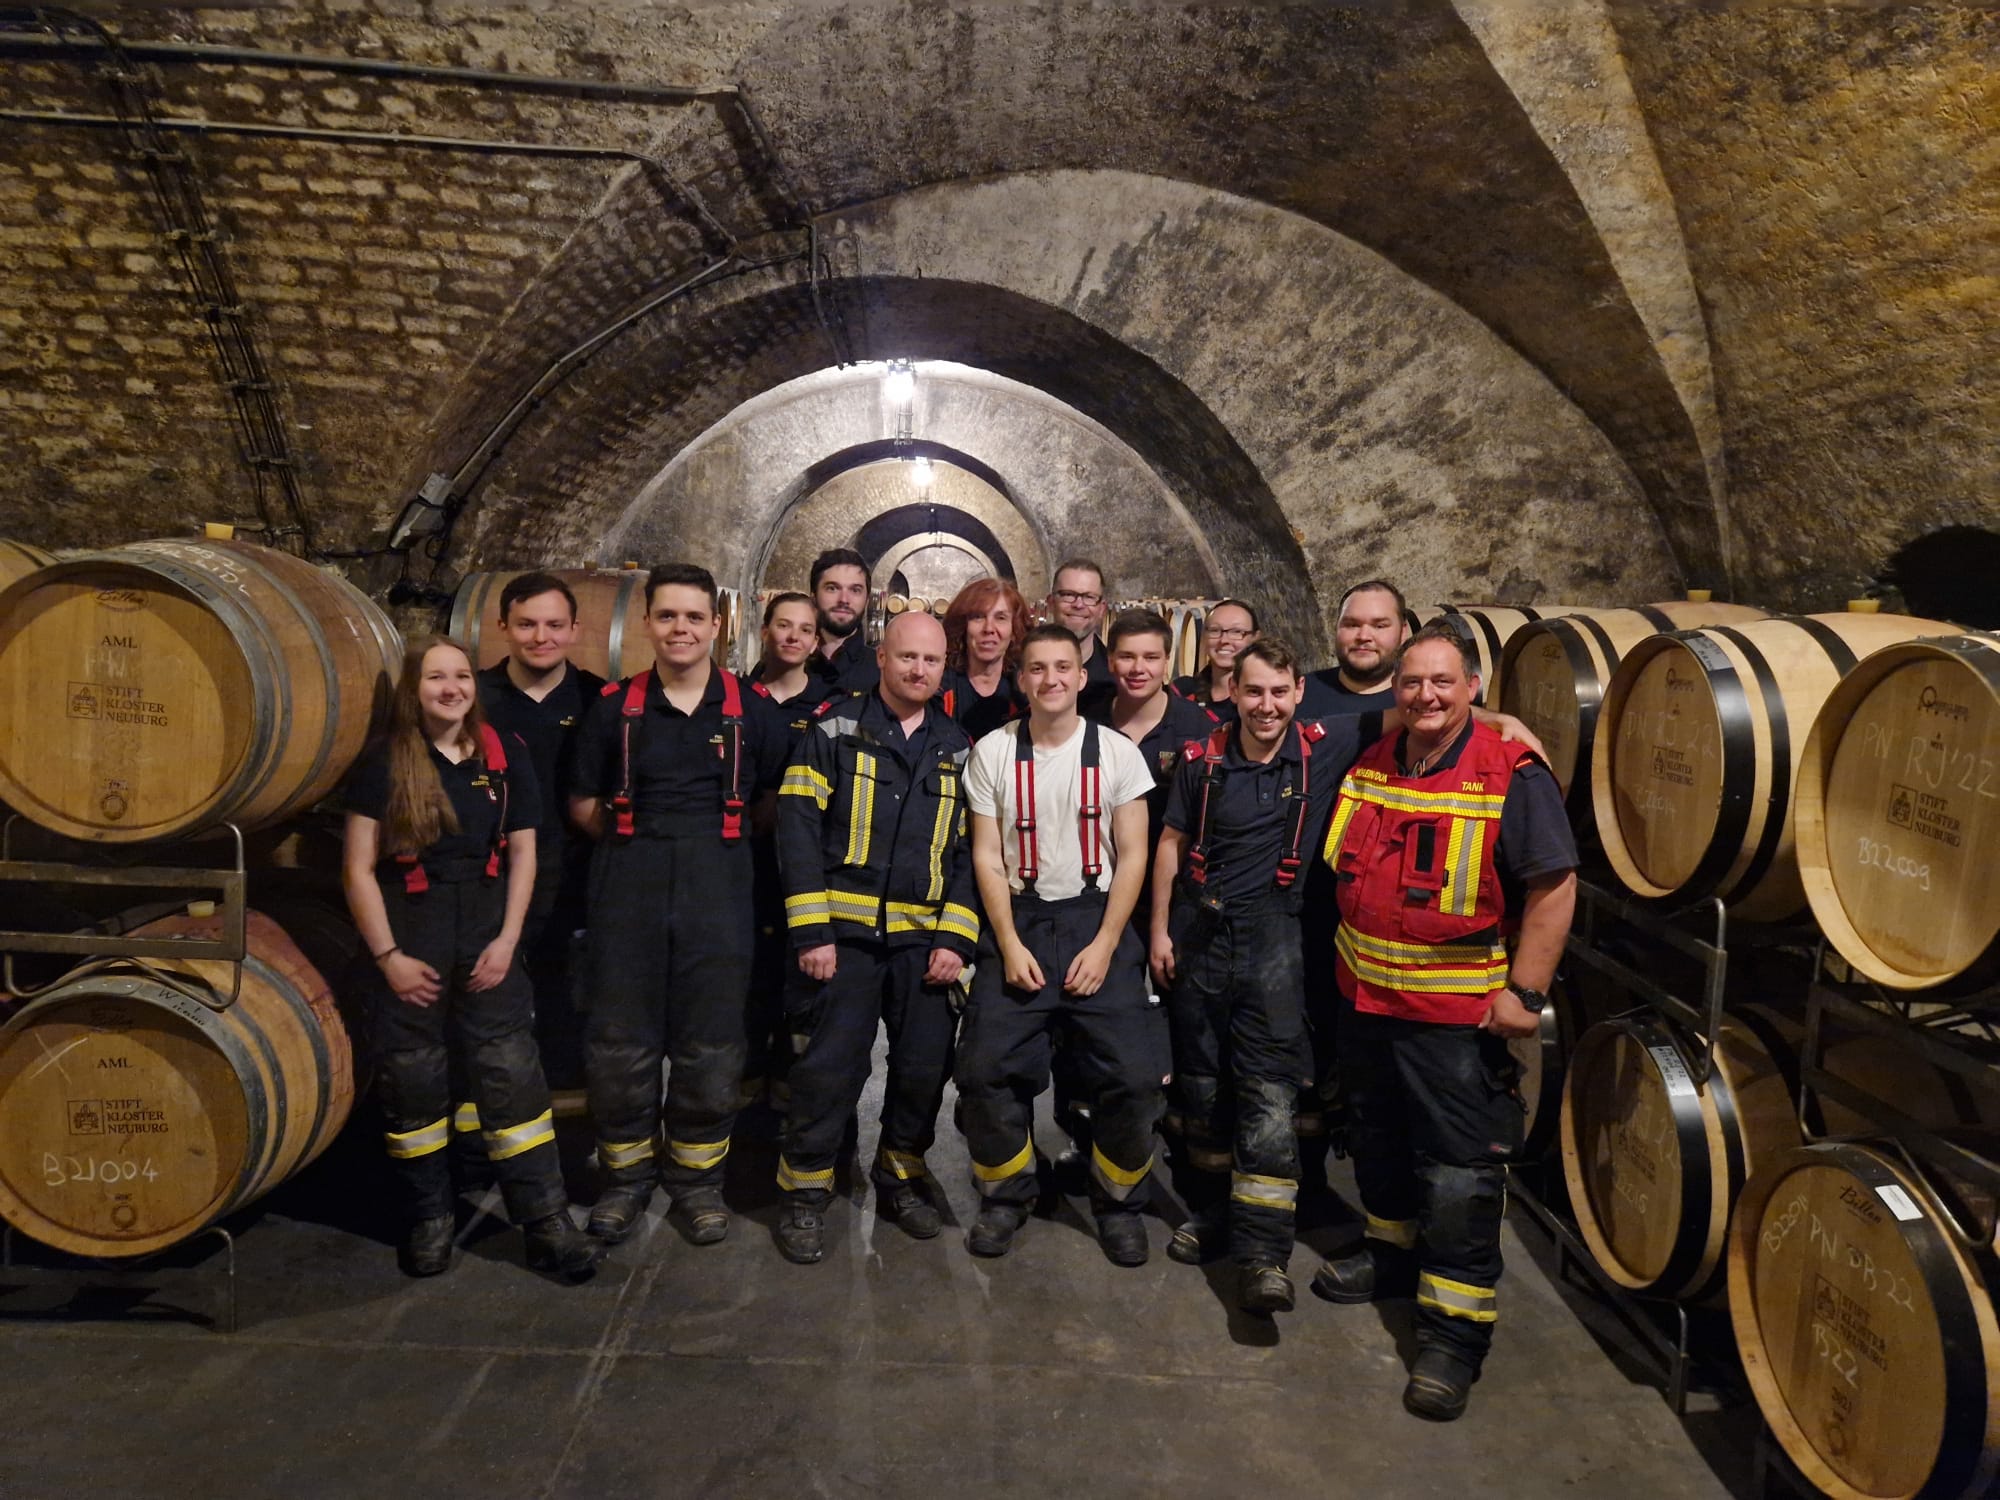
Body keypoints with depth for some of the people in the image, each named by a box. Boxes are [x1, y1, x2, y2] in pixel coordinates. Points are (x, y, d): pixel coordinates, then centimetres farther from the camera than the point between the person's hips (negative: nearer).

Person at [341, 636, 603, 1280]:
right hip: (409, 947, -1)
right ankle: (428, 1219, 24)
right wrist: (388, 955, -7)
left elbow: (523, 854, 6)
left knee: (515, 1080, -2)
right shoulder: (385, 763, -2)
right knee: (412, 1085, 6)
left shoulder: (505, 756, 3)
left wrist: (506, 942, -2)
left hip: (487, 942, 1)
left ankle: (548, 1224, 5)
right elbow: (358, 867, -2)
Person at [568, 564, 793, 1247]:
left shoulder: (752, 710, 4)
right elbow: (584, 804, 11)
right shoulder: (614, 707, 6)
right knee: (619, 1037, 4)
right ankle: (627, 1173, 23)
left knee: (711, 1042, 4)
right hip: (629, 886, 1)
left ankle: (696, 1175, 22)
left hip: (718, 888, 0)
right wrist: (633, 841, 4)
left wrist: (721, 841, 6)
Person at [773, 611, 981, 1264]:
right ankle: (805, 1196, 17)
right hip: (845, 932, -3)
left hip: (927, 939, 4)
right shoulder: (836, 729, -1)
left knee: (924, 1067, 9)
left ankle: (901, 1178, 31)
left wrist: (955, 938, -3)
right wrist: (812, 930, -12)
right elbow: (799, 828, -6)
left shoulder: (958, 749, 10)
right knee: (828, 1068, -1)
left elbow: (969, 849, 8)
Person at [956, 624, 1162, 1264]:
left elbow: (1133, 855, 1)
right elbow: (987, 856, 2)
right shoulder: (993, 752, 2)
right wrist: (1009, 945, -7)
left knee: (1134, 1073, -10)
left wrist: (1105, 946, -8)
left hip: (1097, 920, 0)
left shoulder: (1117, 752, 1)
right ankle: (1005, 1195, 17)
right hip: (1018, 921, 1)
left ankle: (1119, 1200, 16)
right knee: (986, 1069, -10)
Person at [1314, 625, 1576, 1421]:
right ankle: (1393, 1254, 43)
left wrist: (1525, 992, -17)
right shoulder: (1368, 769, 5)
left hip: (1459, 1014, -6)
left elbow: (1555, 885, -15)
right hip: (1366, 998, 7)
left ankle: (1455, 1330, 13)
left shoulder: (1513, 777, -14)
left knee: (1459, 1170, 0)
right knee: (1378, 1139, 22)